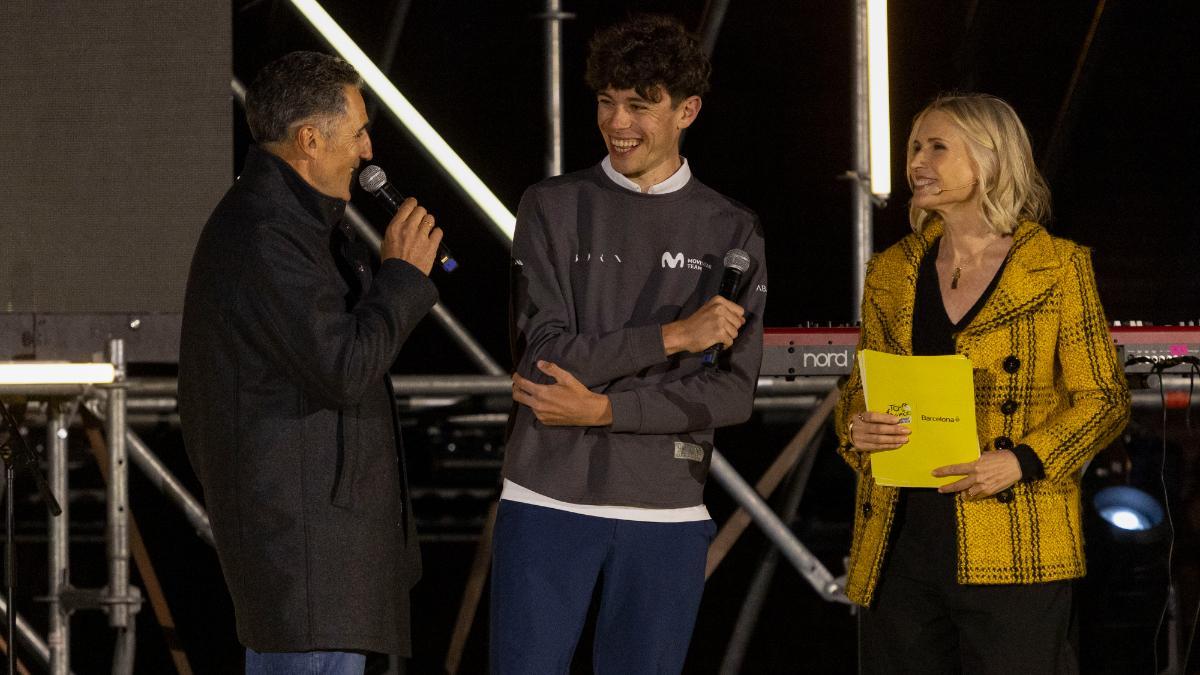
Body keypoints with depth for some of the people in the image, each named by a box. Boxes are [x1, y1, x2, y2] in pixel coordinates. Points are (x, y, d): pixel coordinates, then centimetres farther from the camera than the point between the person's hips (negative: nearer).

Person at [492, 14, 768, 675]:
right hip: (548, 502, -1)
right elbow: (547, 353, -7)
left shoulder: (732, 232, 5)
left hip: (665, 516, 1)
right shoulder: (553, 208, 3)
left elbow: (734, 392, -3)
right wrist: (672, 336, -13)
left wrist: (603, 409, -12)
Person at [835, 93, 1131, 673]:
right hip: (900, 539, 4)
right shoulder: (892, 272, 14)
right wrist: (855, 428, -4)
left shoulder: (1057, 267, 1)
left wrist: (1022, 460, -15)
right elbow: (861, 386, 20)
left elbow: (1103, 398, 0)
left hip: (1012, 551, -4)